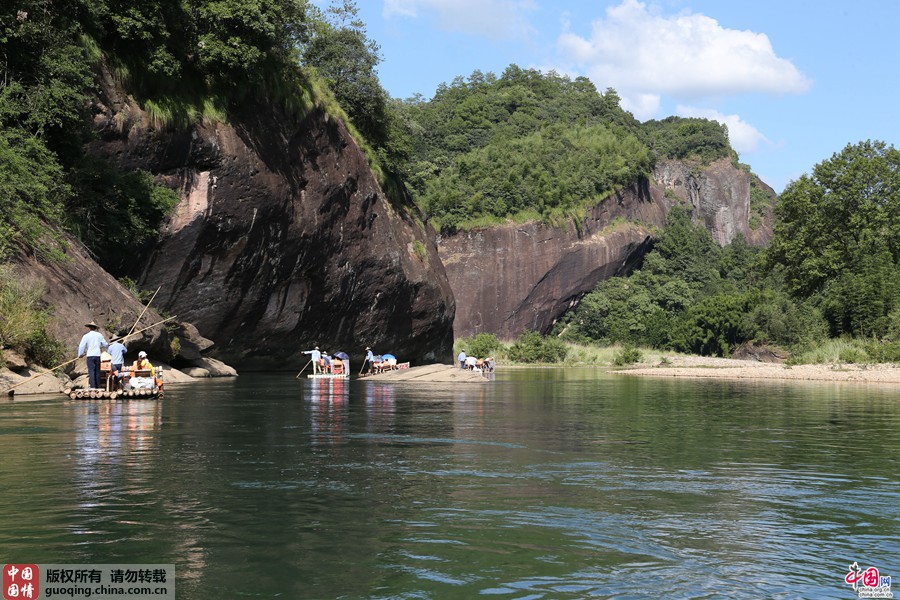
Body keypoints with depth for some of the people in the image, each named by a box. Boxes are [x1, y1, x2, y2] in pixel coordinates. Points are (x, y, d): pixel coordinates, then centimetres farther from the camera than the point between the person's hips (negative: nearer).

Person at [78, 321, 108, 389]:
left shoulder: (86, 336, 0)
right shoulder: (99, 335, 10)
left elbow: (81, 346, -2)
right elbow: (105, 344, 17)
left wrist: (80, 355, 13)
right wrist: (108, 346, 41)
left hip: (90, 355, -3)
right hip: (97, 355, 3)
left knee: (91, 371, -6)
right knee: (97, 371, 8)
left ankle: (93, 386, -15)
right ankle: (98, 387, 6)